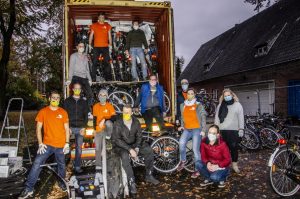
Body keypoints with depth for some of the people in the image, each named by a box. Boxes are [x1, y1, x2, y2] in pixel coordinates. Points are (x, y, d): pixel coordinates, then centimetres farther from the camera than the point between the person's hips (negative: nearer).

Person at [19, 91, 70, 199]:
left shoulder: (63, 112, 0)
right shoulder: (43, 112, -1)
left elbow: (66, 129, 3)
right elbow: (38, 128, 0)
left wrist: (67, 143, -3)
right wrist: (40, 143, -8)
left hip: (60, 145, 1)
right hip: (47, 144, 0)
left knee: (61, 165, 13)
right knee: (37, 164, -8)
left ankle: (62, 183, 35)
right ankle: (28, 189, 3)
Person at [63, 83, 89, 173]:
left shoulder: (84, 102, 12)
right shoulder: (67, 101, 7)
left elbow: (86, 115, 8)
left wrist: (84, 127, -3)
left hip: (80, 128, 1)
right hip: (70, 127, -1)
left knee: (79, 148, 3)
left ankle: (77, 166, 11)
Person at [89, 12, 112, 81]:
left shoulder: (107, 25, 10)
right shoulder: (94, 25, 9)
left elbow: (109, 36, 11)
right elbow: (91, 35, 10)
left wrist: (110, 44, 2)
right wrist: (89, 44, 2)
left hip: (105, 47, 1)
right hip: (96, 47, 0)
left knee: (107, 62, 0)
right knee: (94, 62, -1)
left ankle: (108, 78, 6)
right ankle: (93, 78, 4)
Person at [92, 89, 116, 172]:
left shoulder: (109, 106, -4)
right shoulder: (95, 106, 6)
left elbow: (113, 117, -15)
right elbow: (94, 118, 15)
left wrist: (104, 120, -28)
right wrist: (94, 128, 14)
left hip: (106, 129, -3)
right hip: (98, 130, 3)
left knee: (108, 122, -38)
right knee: (98, 149, 3)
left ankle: (109, 135, -9)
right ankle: (98, 166, 17)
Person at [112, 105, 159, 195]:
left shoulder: (136, 122, -4)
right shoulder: (118, 124, -17)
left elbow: (139, 136, 1)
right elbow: (117, 140, -20)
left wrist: (137, 148, -15)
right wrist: (130, 149, -27)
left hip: (134, 144, 5)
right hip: (120, 146, -4)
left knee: (149, 151, -12)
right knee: (125, 156, -35)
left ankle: (149, 176, 4)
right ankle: (132, 182, -25)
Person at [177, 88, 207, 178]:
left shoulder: (198, 105, 0)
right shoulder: (182, 105, 12)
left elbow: (203, 118, -2)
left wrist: (203, 130, -9)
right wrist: (182, 126, 10)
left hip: (197, 129, -3)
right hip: (187, 129, 3)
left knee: (195, 149, -7)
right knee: (181, 143, -21)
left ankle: (197, 170, 9)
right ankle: (183, 161, 4)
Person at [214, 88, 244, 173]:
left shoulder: (237, 105, 6)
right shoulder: (220, 105, 12)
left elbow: (241, 118, 2)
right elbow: (217, 117, 11)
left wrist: (241, 129, -4)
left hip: (233, 130, -1)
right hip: (222, 131, 2)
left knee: (234, 148, 3)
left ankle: (235, 165, 18)